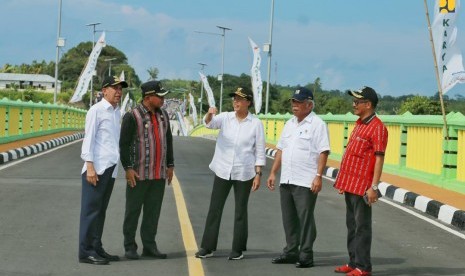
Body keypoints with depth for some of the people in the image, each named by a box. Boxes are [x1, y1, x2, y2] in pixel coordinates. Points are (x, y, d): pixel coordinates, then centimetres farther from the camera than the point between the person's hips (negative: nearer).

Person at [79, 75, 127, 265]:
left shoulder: (117, 112, 15)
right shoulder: (96, 110, -7)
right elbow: (88, 139, -11)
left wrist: (118, 166, 15)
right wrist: (90, 166, -18)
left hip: (111, 168, 7)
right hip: (96, 167, -7)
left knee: (101, 210, 11)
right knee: (91, 210, -5)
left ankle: (96, 248, 16)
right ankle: (86, 251, -4)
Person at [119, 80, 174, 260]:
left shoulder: (163, 114, 11)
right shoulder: (132, 116, -10)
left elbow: (168, 141, 18)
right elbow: (124, 144, -10)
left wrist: (170, 165, 17)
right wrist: (128, 168, -13)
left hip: (159, 174, 6)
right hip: (138, 173, -6)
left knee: (153, 211, 9)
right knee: (133, 211, 2)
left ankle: (149, 246, 17)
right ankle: (130, 247, 10)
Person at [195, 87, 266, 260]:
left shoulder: (256, 123, -3)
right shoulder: (225, 117, 1)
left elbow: (260, 151, -1)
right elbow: (210, 123, -19)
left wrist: (258, 174, -6)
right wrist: (209, 114, -42)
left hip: (244, 173, -2)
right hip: (223, 171, 2)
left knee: (240, 211, 5)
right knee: (214, 209, 3)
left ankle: (238, 249, 14)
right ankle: (207, 247, 10)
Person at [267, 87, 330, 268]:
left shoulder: (317, 124, -7)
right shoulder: (289, 124, 16)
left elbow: (323, 152, -13)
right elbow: (281, 149, 20)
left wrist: (318, 176, -20)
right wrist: (273, 173, 15)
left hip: (306, 182, -7)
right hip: (286, 180, 8)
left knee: (305, 219, -3)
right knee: (289, 218, 12)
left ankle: (306, 255, 3)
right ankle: (291, 252, 22)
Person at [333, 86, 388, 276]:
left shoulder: (377, 128, -13)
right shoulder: (359, 124, 16)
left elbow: (379, 159, -18)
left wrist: (374, 187, -23)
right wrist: (342, 181, 22)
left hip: (362, 186, -9)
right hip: (350, 184, 9)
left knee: (362, 226, -5)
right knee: (352, 225, 14)